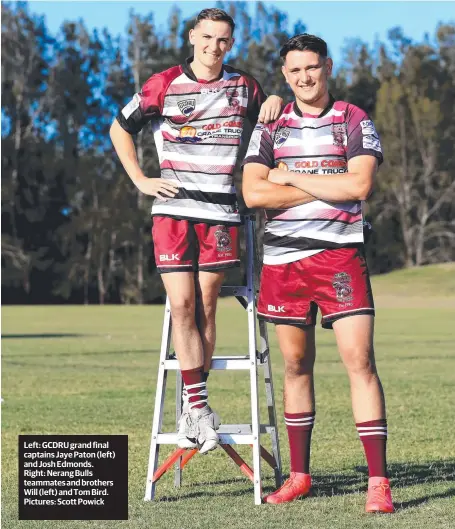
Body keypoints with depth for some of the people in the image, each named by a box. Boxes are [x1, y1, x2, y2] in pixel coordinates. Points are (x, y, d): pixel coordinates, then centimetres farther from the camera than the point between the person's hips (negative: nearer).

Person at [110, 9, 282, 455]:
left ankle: (193, 410, 9)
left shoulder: (244, 87, 9)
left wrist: (274, 103, 2)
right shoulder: (164, 85, 2)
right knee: (181, 305, -11)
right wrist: (140, 180, 4)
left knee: (204, 308, 2)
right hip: (173, 210, -1)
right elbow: (120, 129, 13)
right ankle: (199, 406, -8)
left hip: (220, 213, 1)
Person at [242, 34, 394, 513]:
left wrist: (291, 176, -7)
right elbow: (253, 193, -5)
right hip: (283, 257, 3)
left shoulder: (355, 122, 3)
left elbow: (359, 185, -12)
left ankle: (378, 481, -10)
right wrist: (327, 187, -7)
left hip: (340, 255, -3)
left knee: (360, 361, -11)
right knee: (296, 365, 9)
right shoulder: (270, 127, 9)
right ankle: (299, 474, 20)